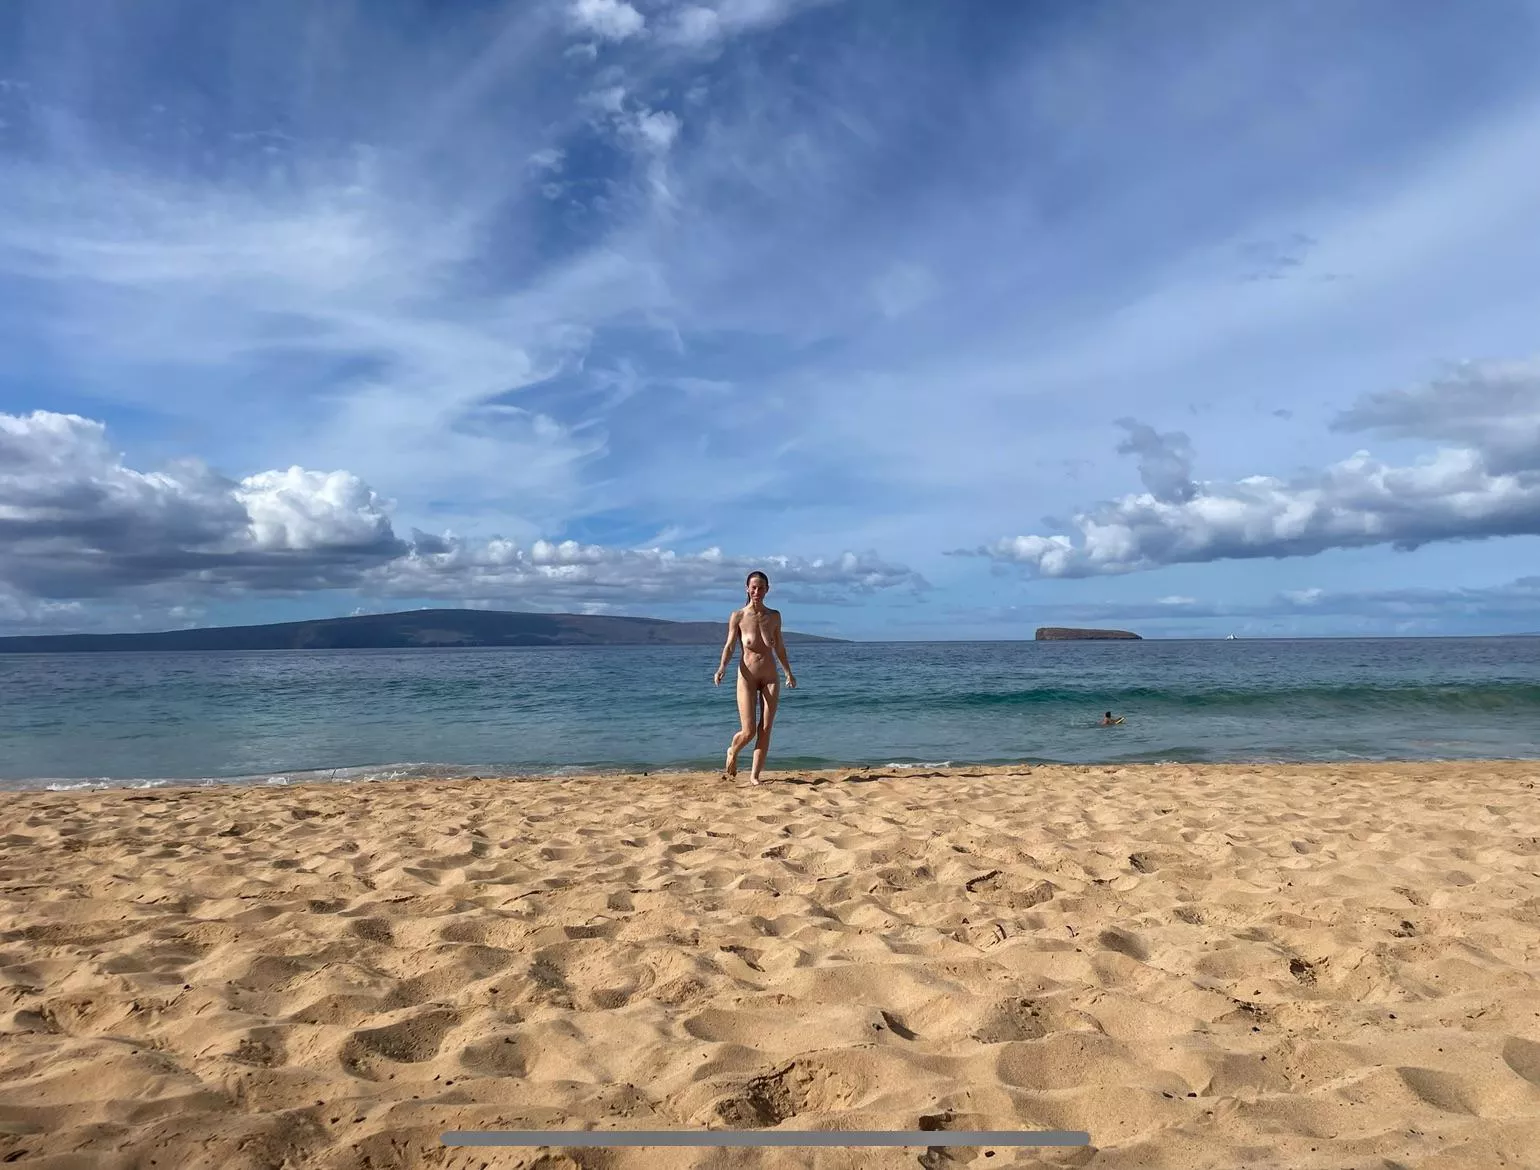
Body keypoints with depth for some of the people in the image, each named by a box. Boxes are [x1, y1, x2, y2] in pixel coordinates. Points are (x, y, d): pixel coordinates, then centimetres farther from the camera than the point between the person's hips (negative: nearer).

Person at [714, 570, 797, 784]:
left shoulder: (774, 616, 6)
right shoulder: (738, 616, -3)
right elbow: (729, 646, -4)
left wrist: (788, 672, 22)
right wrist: (722, 667, -21)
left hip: (770, 677, 3)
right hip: (747, 677, -3)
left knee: (765, 729, 1)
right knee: (748, 731, -6)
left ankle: (755, 774, 11)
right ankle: (732, 752, 27)